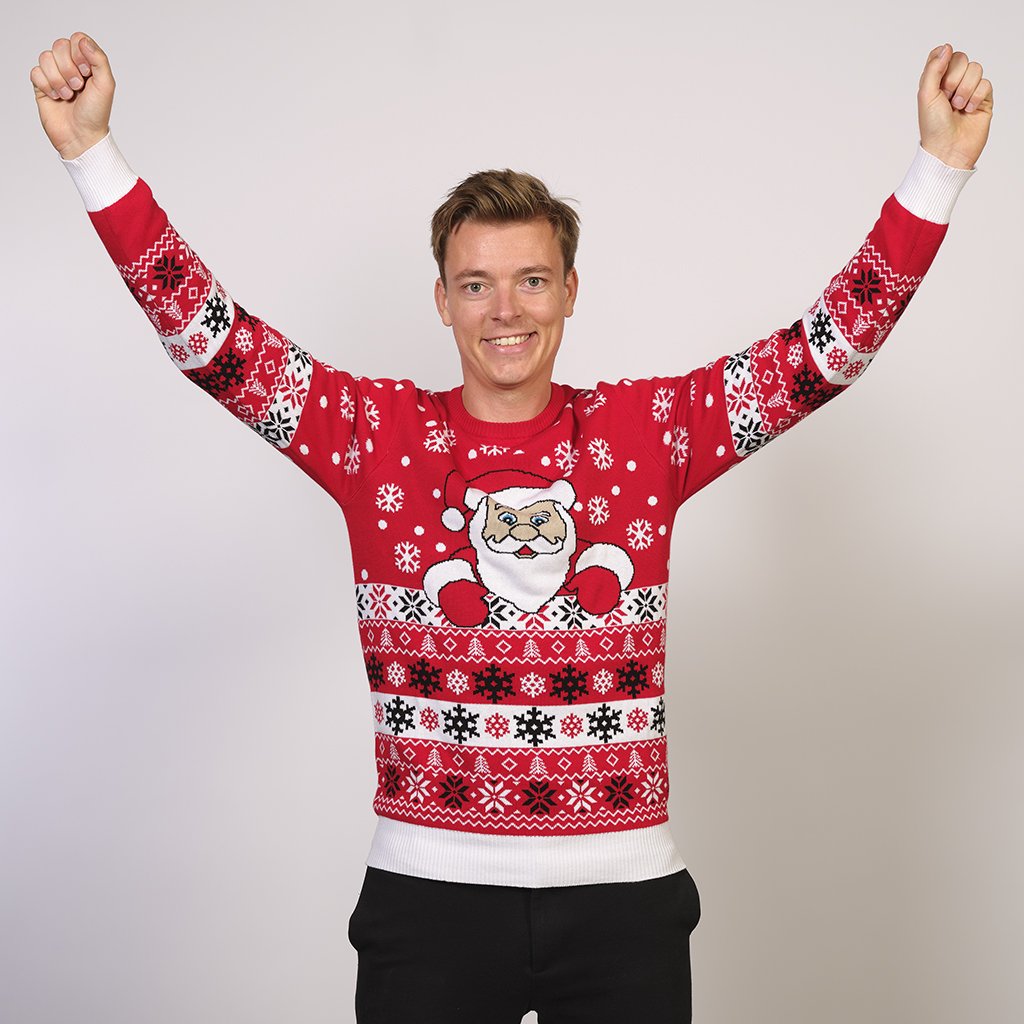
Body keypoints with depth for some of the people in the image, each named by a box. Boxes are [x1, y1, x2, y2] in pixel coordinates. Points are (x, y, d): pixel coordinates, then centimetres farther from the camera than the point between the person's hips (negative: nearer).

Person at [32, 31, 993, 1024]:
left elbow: (831, 344, -2)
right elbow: (204, 333, -6)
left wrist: (939, 163, -9)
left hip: (622, 897, 1)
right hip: (430, 893, -1)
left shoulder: (648, 428, 2)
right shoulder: (376, 431, 0)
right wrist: (91, 150, -14)